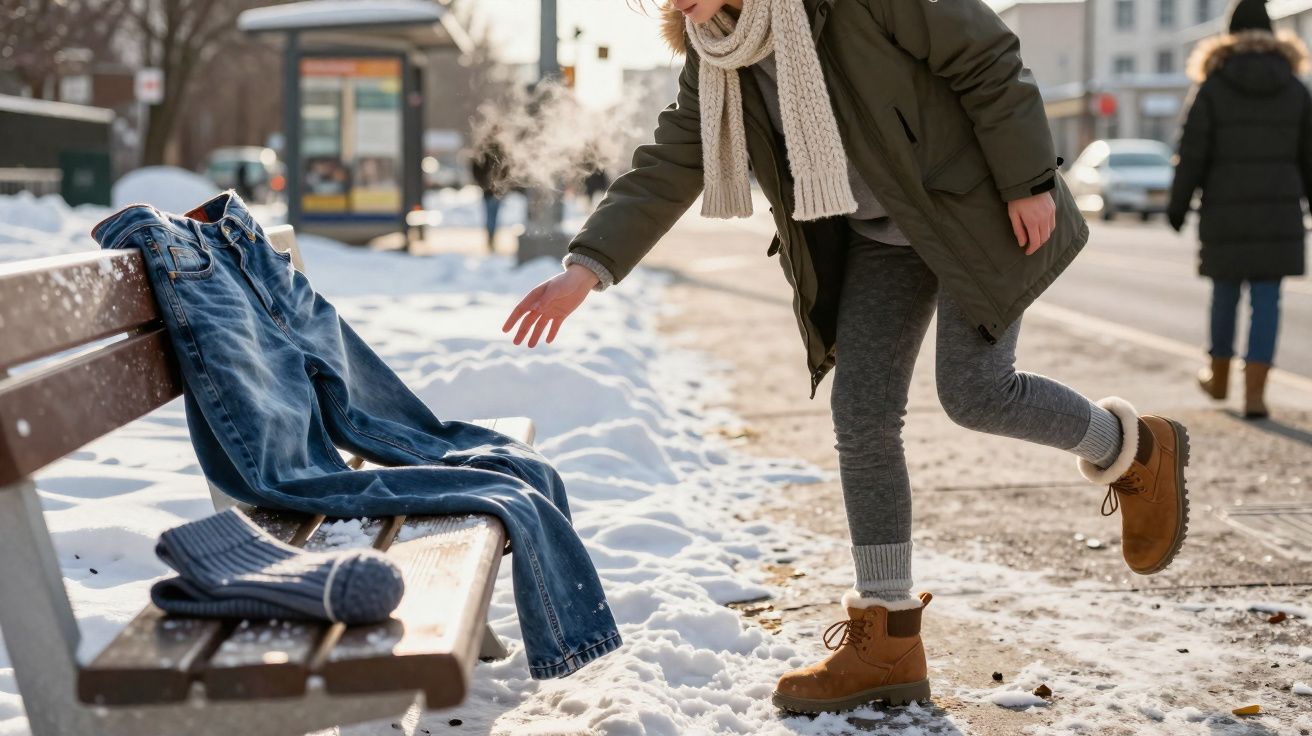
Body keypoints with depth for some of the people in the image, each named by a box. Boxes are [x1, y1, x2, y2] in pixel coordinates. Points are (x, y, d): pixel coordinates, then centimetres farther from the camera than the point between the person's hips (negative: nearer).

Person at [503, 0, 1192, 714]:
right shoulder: (714, 61, -3)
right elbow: (666, 167, -2)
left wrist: (1030, 182, -17)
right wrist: (586, 267, -13)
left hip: (973, 203, -6)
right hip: (876, 233, 6)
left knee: (973, 391, -15)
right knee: (862, 417, -1)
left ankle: (1133, 450, 17)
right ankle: (886, 641, 5)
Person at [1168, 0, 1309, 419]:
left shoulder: (1212, 88, -4)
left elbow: (1191, 155, -6)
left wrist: (1177, 207, 4)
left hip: (1225, 211, -1)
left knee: (1225, 291, 15)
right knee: (1266, 298, 2)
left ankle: (1219, 376, 32)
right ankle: (1255, 392, -7)